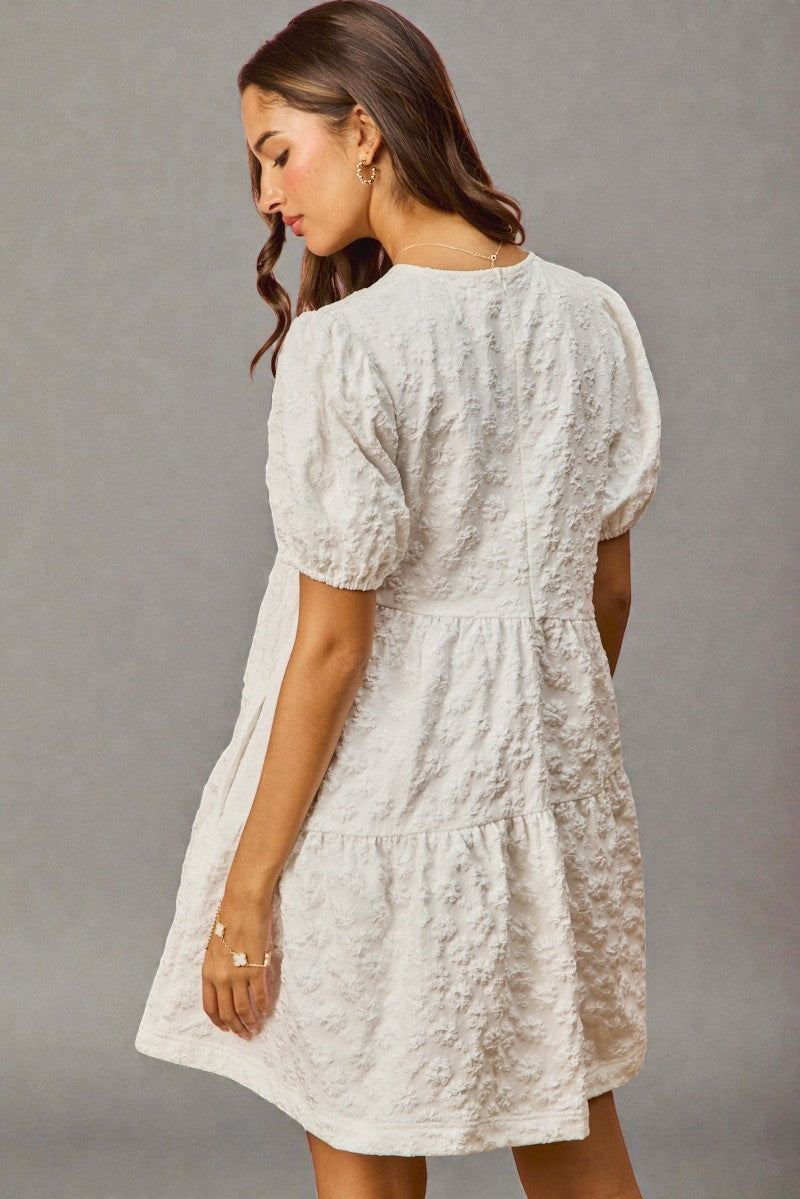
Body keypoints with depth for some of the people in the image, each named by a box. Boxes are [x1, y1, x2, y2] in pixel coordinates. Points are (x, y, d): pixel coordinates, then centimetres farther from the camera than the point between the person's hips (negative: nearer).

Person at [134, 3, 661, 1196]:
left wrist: (246, 889, -10)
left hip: (380, 782, -6)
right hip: (551, 773, 6)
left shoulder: (344, 349, -18)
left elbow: (332, 643, -17)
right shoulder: (593, 319, 1)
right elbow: (608, 585, 8)